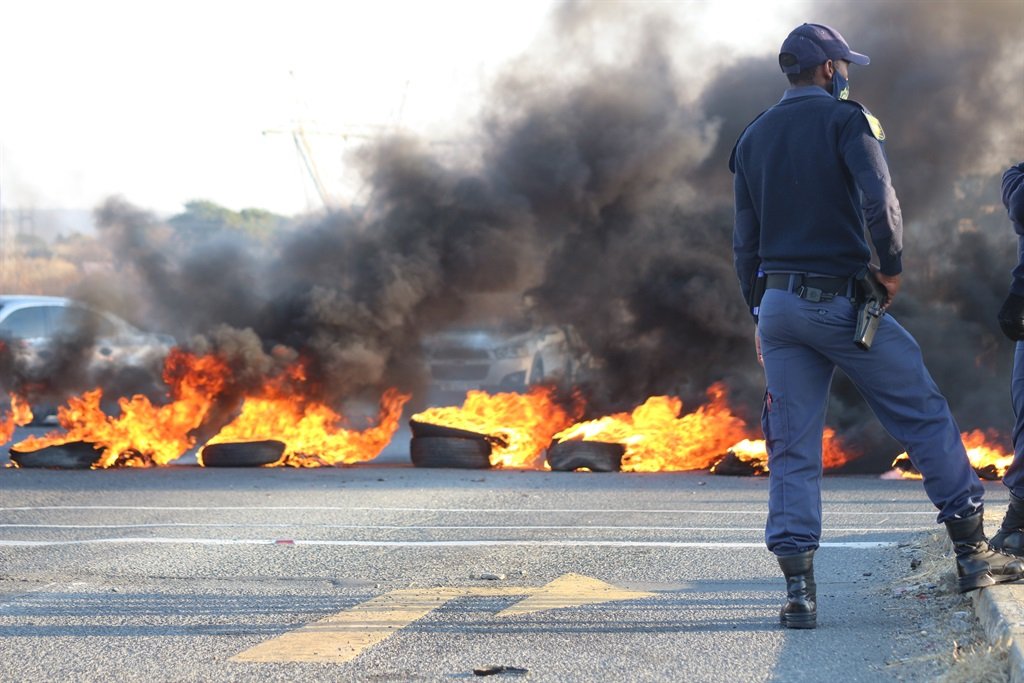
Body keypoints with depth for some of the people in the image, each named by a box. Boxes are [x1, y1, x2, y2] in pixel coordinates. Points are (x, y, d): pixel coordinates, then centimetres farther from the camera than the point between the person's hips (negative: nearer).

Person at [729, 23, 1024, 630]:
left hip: (777, 302, 5)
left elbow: (745, 239, 15)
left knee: (792, 449, 4)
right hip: (841, 301, -5)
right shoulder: (845, 118, -3)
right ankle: (972, 553, 8)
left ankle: (799, 590, -2)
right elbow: (879, 198, -18)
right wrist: (892, 266, -5)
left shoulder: (753, 138, 14)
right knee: (926, 416, 6)